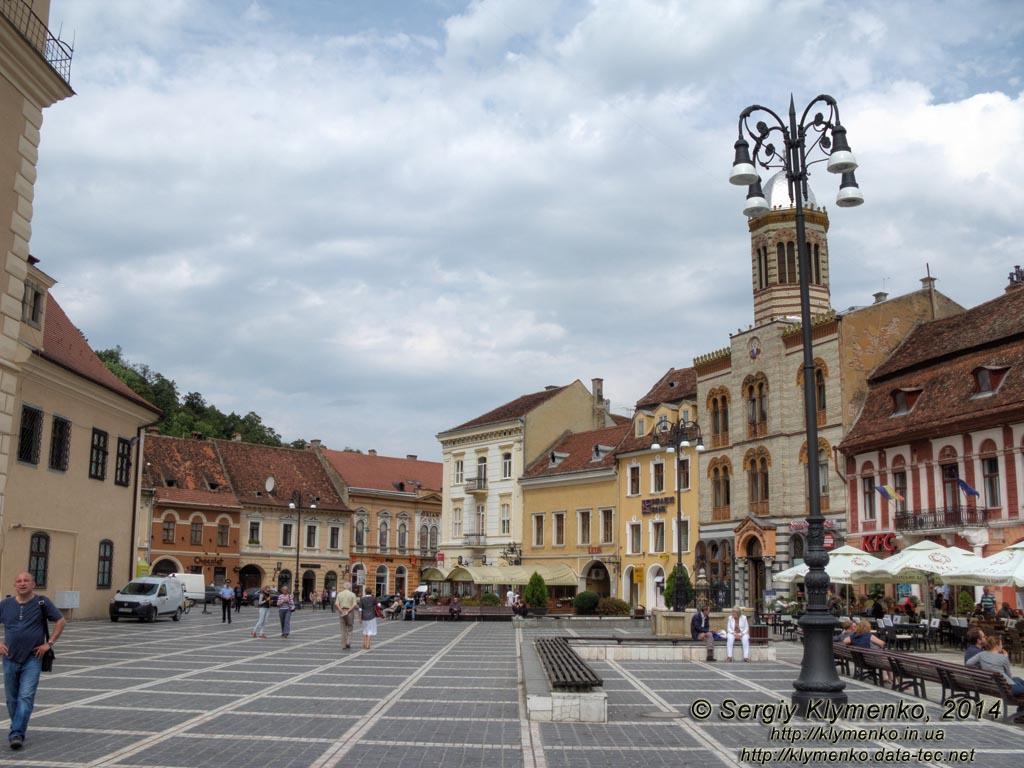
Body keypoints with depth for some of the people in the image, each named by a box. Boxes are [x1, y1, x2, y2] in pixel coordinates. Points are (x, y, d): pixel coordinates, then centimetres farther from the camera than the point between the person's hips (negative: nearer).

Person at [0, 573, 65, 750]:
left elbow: (60, 621, 1)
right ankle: (18, 730, 27)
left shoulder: (42, 602, -3)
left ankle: (16, 734, -13)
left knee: (26, 697, -12)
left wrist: (50, 643, -6)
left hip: (33, 658, -3)